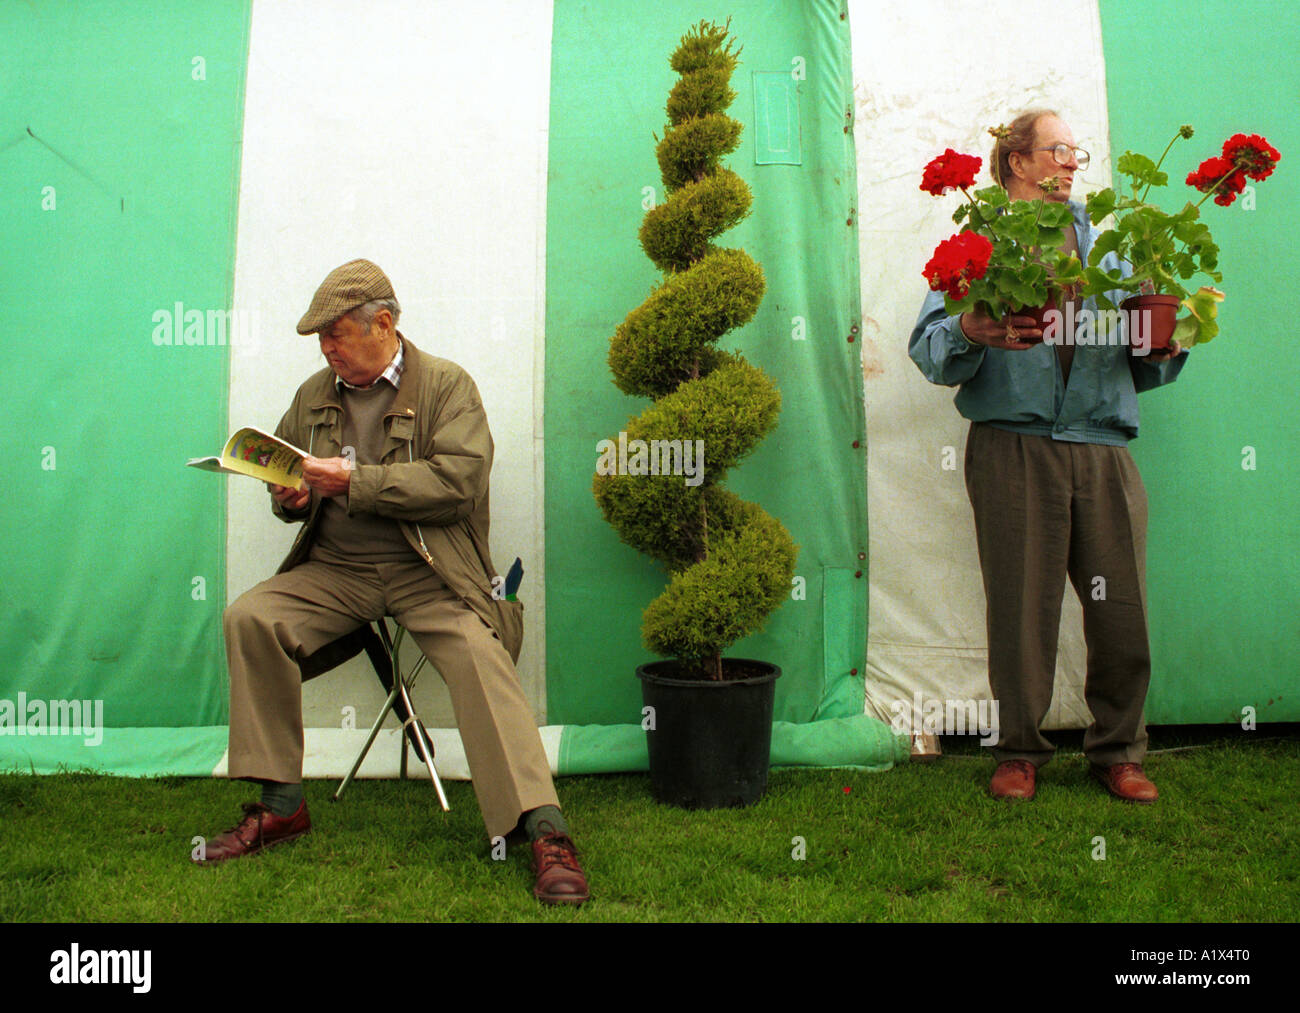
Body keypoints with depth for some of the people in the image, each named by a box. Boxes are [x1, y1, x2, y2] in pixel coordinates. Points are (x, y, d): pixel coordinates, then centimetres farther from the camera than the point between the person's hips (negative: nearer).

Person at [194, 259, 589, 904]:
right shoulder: (314, 396, 18)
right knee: (249, 618, -18)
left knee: (477, 652, -29)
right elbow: (283, 481, 27)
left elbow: (456, 481, -14)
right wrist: (290, 497, 2)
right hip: (334, 571, 5)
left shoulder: (447, 386, 0)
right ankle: (279, 807, -7)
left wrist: (353, 481, -17)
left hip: (427, 572, -5)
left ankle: (546, 833, -28)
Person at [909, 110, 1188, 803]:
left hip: (1103, 448, 4)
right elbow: (928, 348, -1)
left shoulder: (1103, 242, 25)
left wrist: (1162, 349, 1)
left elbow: (1139, 366, 22)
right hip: (1013, 446, -3)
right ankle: (1019, 751, 15)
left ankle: (1118, 751, 17)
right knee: (1021, 608, -1)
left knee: (1122, 608, 0)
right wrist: (969, 333, -21)